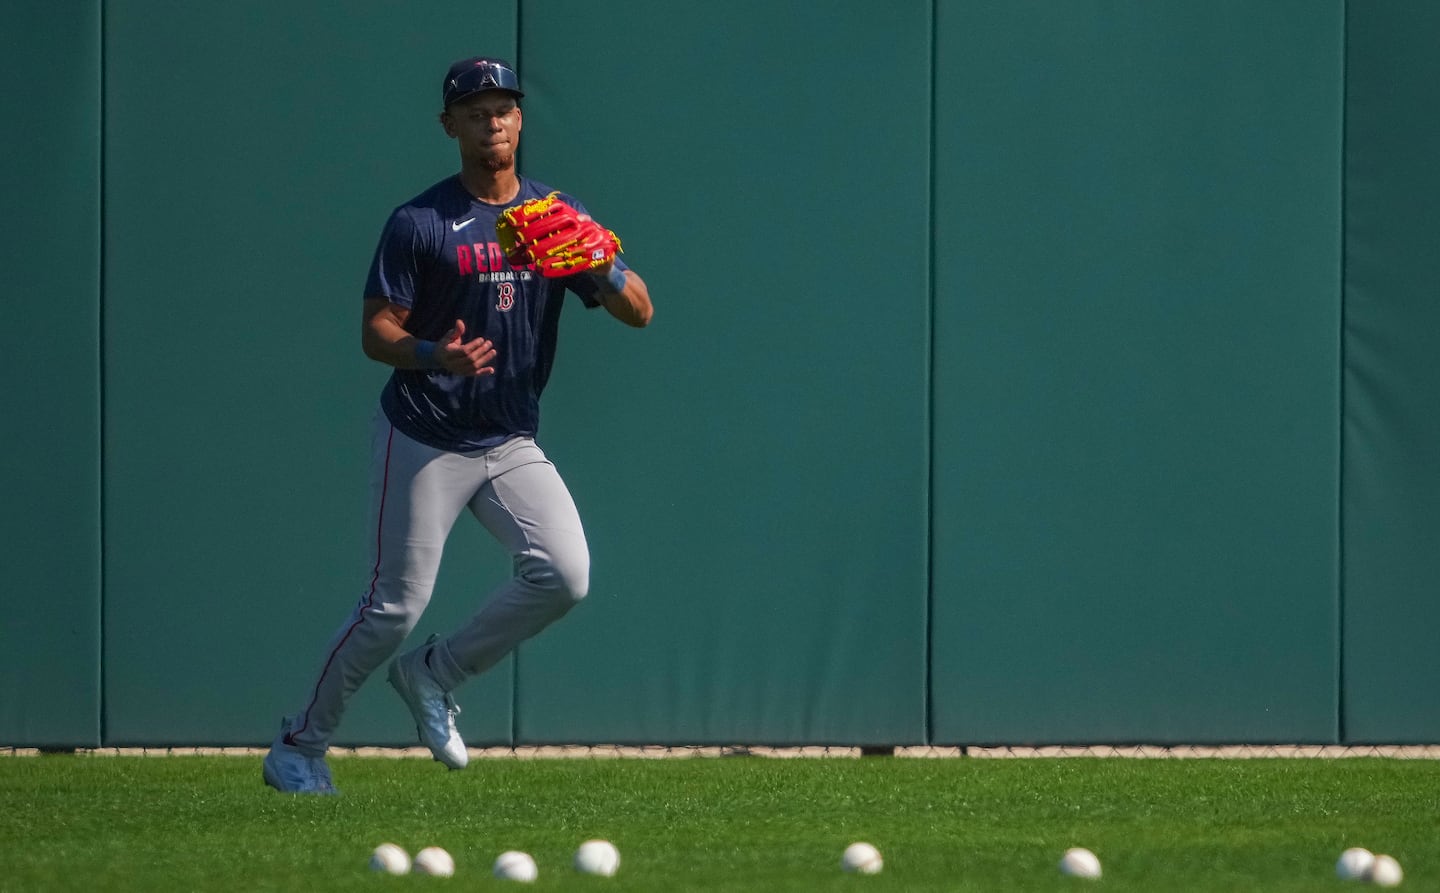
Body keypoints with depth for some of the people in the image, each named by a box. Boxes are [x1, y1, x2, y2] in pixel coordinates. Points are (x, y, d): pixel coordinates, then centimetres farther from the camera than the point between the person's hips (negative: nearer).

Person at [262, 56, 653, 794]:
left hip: (511, 445, 4)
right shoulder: (419, 223, -6)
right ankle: (299, 744, 13)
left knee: (564, 574, -15)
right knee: (395, 605, -5)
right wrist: (432, 356, -31)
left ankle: (434, 675, 7)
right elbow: (376, 332, -10)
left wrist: (604, 269, -22)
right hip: (423, 441, -4)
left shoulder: (558, 215, 5)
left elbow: (639, 313, 1)